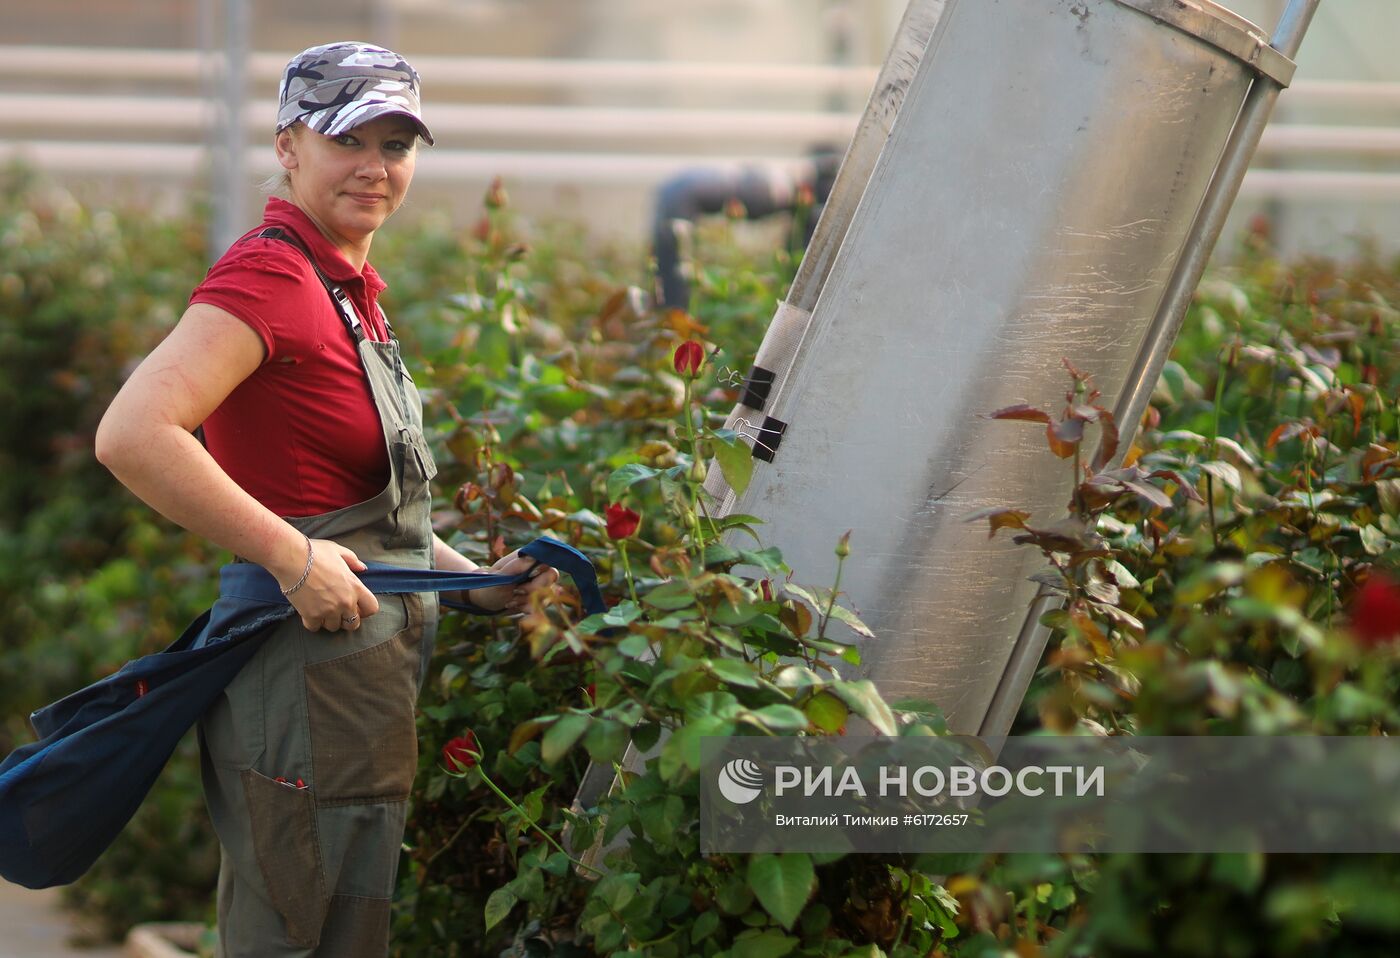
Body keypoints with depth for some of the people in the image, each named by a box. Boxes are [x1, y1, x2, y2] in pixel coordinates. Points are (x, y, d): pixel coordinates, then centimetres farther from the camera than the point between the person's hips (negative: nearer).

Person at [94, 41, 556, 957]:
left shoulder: (350, 289, 15)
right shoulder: (270, 274, -15)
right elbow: (132, 435, -29)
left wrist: (476, 581, 12)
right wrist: (293, 558, -26)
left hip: (370, 669, 10)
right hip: (311, 680, -10)